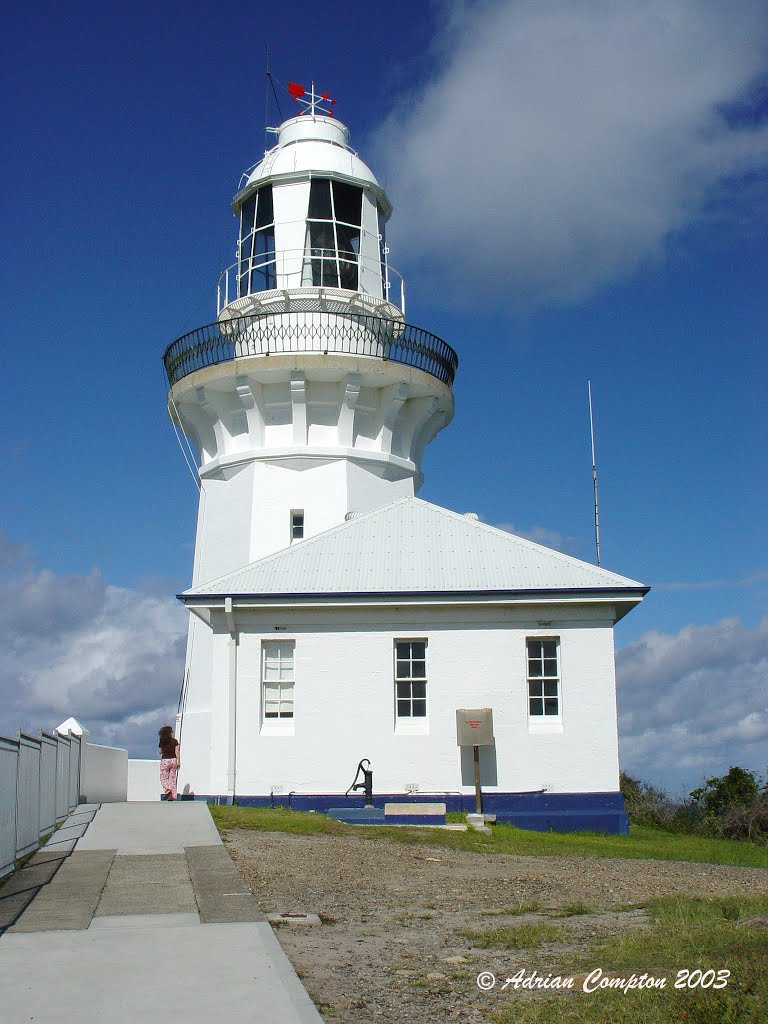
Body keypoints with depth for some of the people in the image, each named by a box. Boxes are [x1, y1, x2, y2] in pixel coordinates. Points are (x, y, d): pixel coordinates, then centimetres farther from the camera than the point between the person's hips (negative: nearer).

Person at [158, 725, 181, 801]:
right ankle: (172, 797, 5)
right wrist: (179, 762, -3)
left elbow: (160, 752, 9)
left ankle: (168, 790, -21)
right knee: (172, 779, 8)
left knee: (163, 778, 7)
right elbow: (177, 752, -7)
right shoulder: (174, 741, -4)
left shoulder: (162, 742, -2)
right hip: (173, 760, 1)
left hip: (164, 760, -1)